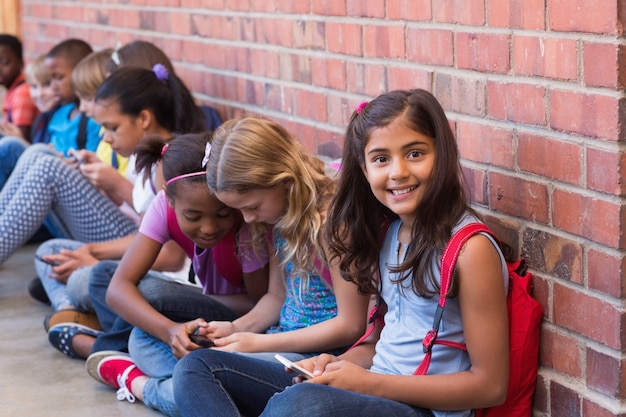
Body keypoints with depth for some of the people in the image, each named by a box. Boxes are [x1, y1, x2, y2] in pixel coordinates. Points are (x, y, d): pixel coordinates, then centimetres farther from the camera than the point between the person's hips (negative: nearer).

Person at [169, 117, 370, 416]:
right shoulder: (278, 218, 7)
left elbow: (351, 326, -15)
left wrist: (258, 342, -13)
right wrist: (237, 328, -2)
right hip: (283, 348, 9)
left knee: (196, 368, -31)